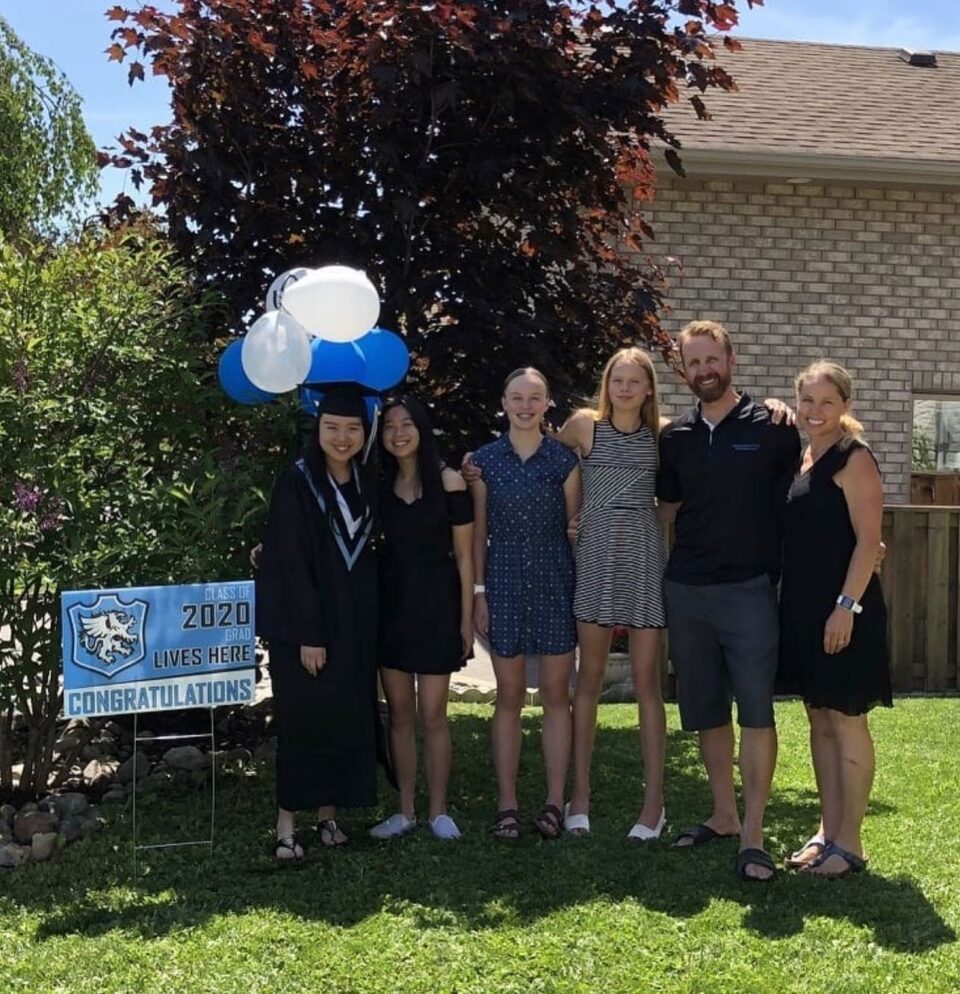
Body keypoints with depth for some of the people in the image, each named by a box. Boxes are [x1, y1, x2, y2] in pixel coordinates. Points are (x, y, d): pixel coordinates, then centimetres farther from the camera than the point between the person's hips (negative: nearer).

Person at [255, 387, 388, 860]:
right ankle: (287, 824, 7)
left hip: (356, 621, 5)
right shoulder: (296, 483, -10)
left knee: (347, 718, 8)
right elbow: (289, 564, -14)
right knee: (302, 719, -2)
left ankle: (329, 815, 19)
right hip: (305, 622, -5)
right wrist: (307, 635, -17)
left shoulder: (367, 482, 6)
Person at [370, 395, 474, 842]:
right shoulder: (377, 484, 4)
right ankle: (405, 810, 18)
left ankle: (438, 812, 13)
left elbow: (463, 554, -3)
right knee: (399, 713, 8)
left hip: (436, 606, -3)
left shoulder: (448, 481, -6)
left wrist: (466, 619, -6)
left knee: (432, 715, 1)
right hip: (390, 604, 3)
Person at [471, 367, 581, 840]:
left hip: (556, 583, 0)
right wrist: (478, 590, 0)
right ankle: (507, 804, 11)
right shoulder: (484, 460, 3)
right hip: (504, 583, 0)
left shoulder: (563, 458, 2)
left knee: (556, 694, 4)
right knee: (508, 696, 5)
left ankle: (554, 802, 12)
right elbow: (479, 530, 5)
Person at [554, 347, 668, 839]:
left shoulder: (662, 434, 5)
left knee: (646, 682, 2)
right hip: (595, 558, 0)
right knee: (589, 678, 5)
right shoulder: (584, 425, 3)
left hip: (645, 558, 0)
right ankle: (580, 794, 13)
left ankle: (654, 800, 9)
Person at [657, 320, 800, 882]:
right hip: (686, 590, 5)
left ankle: (754, 833, 0)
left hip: (750, 588, -4)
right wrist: (661, 571, 7)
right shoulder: (676, 437, 9)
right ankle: (724, 815, 24)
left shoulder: (772, 427, -2)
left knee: (755, 708, -6)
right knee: (705, 709, 11)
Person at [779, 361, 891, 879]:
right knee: (819, 721, 13)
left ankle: (849, 842, 8)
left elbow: (868, 539, -16)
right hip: (803, 607, 8)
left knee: (846, 722, -1)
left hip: (842, 609, -8)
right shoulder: (802, 457, 13)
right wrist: (795, 603, 13)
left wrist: (847, 605, -21)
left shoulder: (853, 459, -10)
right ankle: (828, 831, 23)